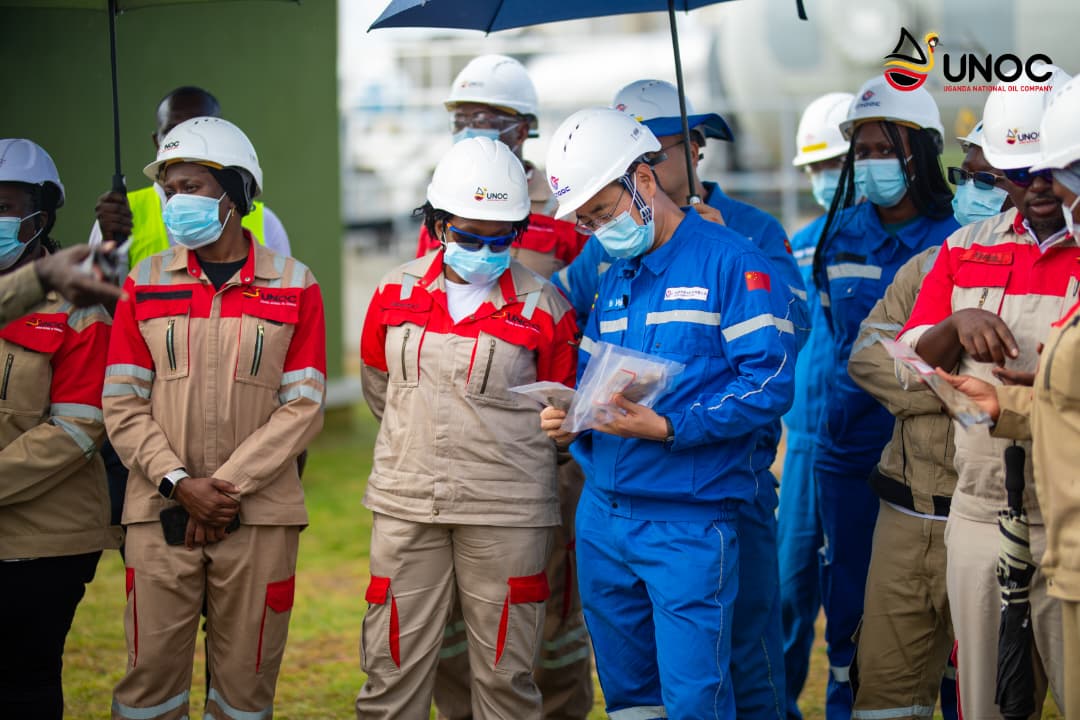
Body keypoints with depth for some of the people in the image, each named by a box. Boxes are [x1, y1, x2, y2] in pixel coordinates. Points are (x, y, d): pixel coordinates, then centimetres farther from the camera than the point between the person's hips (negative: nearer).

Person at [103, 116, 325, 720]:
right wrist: (181, 484, -11)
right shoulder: (146, 284, 8)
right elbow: (123, 404, 3)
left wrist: (228, 486, -11)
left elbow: (303, 407, -1)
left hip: (259, 515, -1)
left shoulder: (294, 287, 4)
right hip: (161, 512, 1)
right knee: (151, 672, -1)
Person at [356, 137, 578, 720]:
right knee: (394, 665, 4)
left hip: (506, 515, -2)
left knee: (504, 672, 3)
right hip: (406, 503, 2)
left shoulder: (541, 306, -1)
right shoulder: (397, 292, 6)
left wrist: (497, 440, 9)